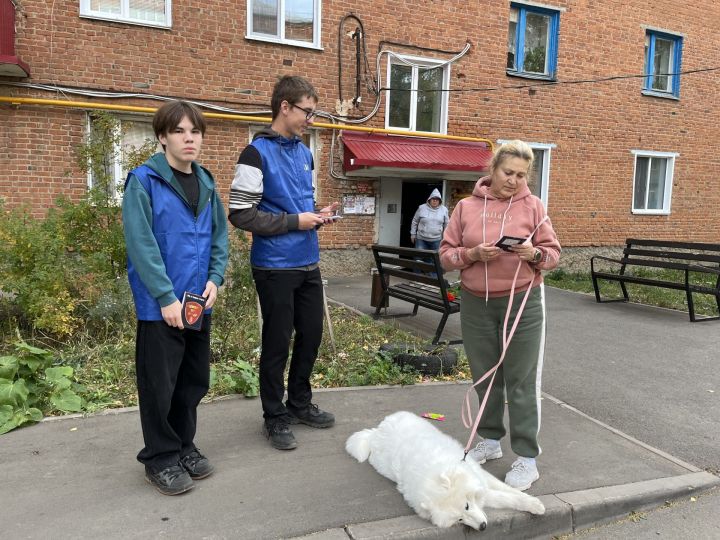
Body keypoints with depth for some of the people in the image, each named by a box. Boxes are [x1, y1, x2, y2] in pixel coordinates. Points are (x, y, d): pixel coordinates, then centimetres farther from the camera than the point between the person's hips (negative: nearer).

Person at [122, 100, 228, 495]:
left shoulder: (206, 182, 10)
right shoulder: (144, 180, -9)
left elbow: (219, 235, 12)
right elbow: (141, 244, -15)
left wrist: (215, 278, -3)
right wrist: (166, 297, -18)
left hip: (199, 302, 6)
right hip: (159, 305, -6)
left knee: (194, 381, 16)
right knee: (160, 385, 5)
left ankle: (184, 446, 34)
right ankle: (160, 459, 22)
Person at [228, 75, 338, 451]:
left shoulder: (304, 153, 12)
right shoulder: (257, 153, -11)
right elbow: (240, 214, -15)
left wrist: (317, 214, 2)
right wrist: (295, 222, -16)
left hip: (308, 263, 7)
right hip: (276, 267, -7)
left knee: (311, 335, 15)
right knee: (277, 343, 4)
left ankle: (300, 403, 34)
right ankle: (275, 418, 22)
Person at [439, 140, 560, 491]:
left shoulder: (532, 206, 1)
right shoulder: (466, 207, 3)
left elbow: (553, 252, 4)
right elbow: (446, 254, 2)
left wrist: (534, 254, -18)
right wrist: (474, 254, -17)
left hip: (522, 304, -2)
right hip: (475, 304, 2)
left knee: (521, 382, 1)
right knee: (485, 377, 13)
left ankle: (527, 459, 12)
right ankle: (490, 440, 33)